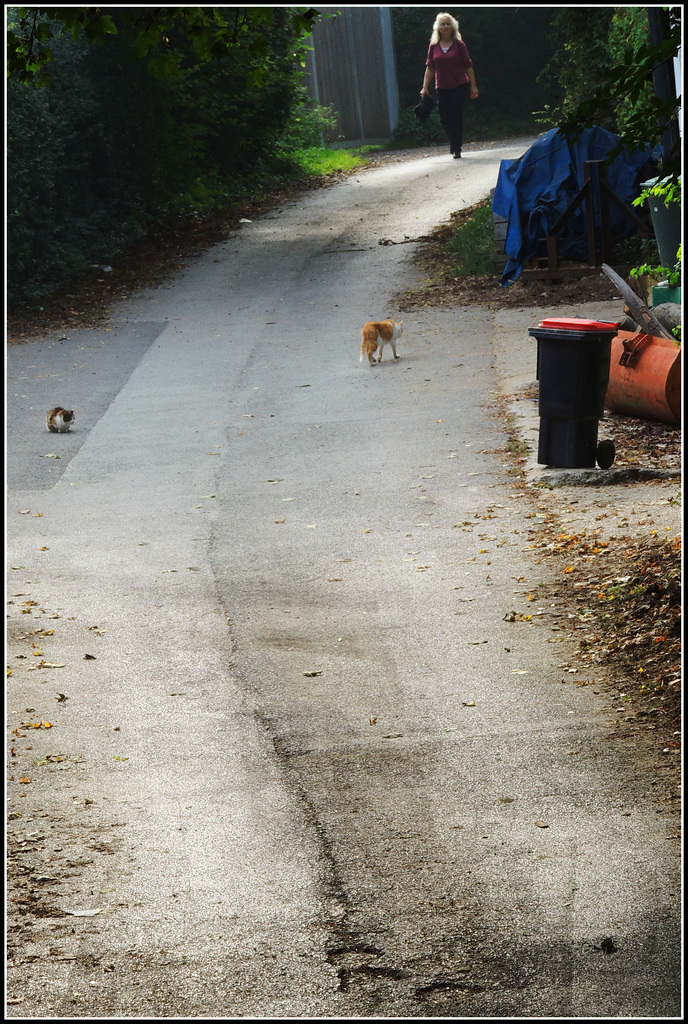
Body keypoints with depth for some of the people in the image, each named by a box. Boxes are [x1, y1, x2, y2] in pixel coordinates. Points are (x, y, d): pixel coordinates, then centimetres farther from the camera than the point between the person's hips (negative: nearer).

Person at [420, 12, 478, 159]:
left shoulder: (459, 45, -1)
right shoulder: (433, 46, 5)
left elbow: (468, 66, 1)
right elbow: (430, 68, 7)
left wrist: (473, 86, -3)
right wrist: (425, 88, 0)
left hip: (460, 86, -2)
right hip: (442, 88, 2)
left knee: (456, 117, -8)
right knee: (444, 119, 3)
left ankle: (456, 148, 1)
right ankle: (454, 142, 29)